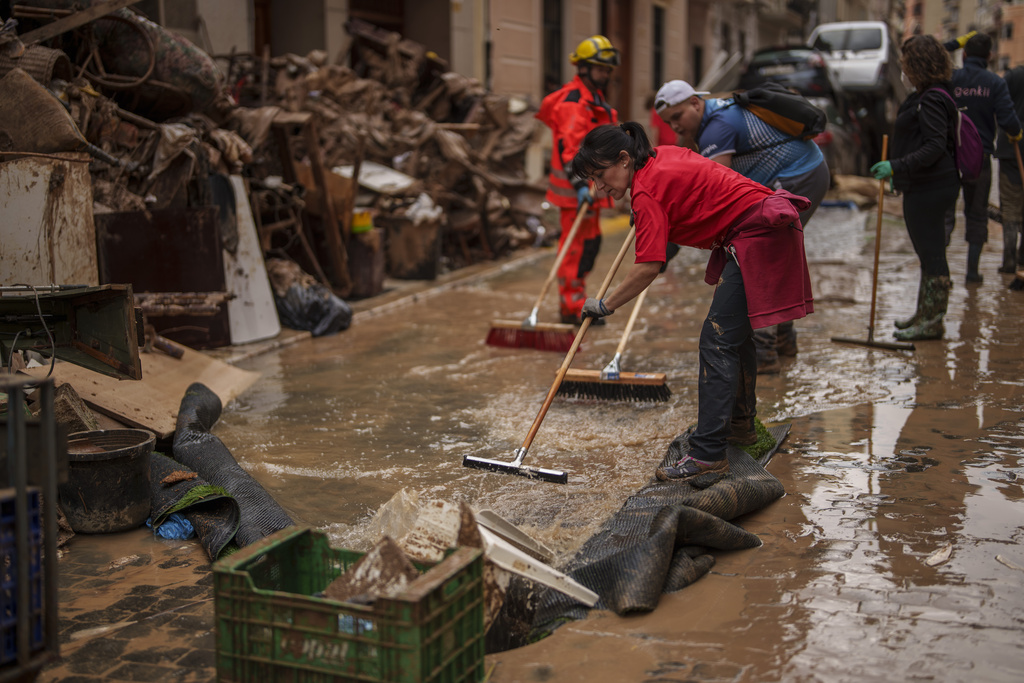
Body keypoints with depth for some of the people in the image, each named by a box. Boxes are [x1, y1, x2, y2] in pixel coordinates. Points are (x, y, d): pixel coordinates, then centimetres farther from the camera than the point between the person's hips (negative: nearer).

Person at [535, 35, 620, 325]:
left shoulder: (595, 99, 19)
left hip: (588, 185, 11)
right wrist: (579, 184, -34)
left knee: (590, 243, 16)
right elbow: (568, 146, -26)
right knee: (577, 244, -8)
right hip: (576, 189, -11)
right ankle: (572, 309, -3)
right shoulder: (574, 101, -16)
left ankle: (572, 303, 25)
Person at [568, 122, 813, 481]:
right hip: (765, 231, 10)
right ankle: (740, 424, 36)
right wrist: (643, 215, 34)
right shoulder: (662, 155, 10)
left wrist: (605, 305, -12)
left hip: (757, 235, -10)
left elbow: (649, 266, -22)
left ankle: (707, 453, -13)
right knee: (736, 334, 21)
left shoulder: (647, 190, -17)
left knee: (718, 340, -12)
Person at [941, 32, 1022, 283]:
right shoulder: (995, 82, -6)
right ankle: (973, 271, 18)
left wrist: (955, 43, 15)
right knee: (977, 215, 13)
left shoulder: (950, 79, -5)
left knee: (945, 208, 5)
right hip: (980, 157, 1)